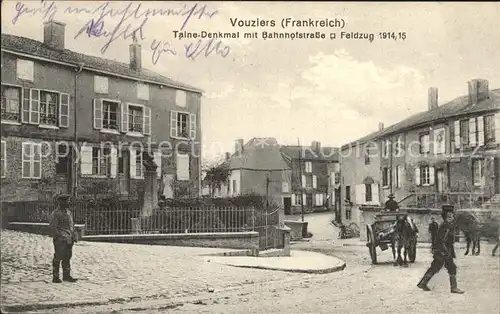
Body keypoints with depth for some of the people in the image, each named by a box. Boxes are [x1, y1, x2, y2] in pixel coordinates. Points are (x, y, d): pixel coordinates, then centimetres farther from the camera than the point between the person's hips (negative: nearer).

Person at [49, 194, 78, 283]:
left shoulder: (69, 212, 15)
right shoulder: (56, 213, -9)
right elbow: (53, 227, -13)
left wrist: (74, 236, 15)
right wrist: (58, 237, -18)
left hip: (69, 239, 8)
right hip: (60, 240, -8)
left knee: (67, 257, 12)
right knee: (58, 258, -2)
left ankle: (66, 276, 19)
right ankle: (55, 277, 4)